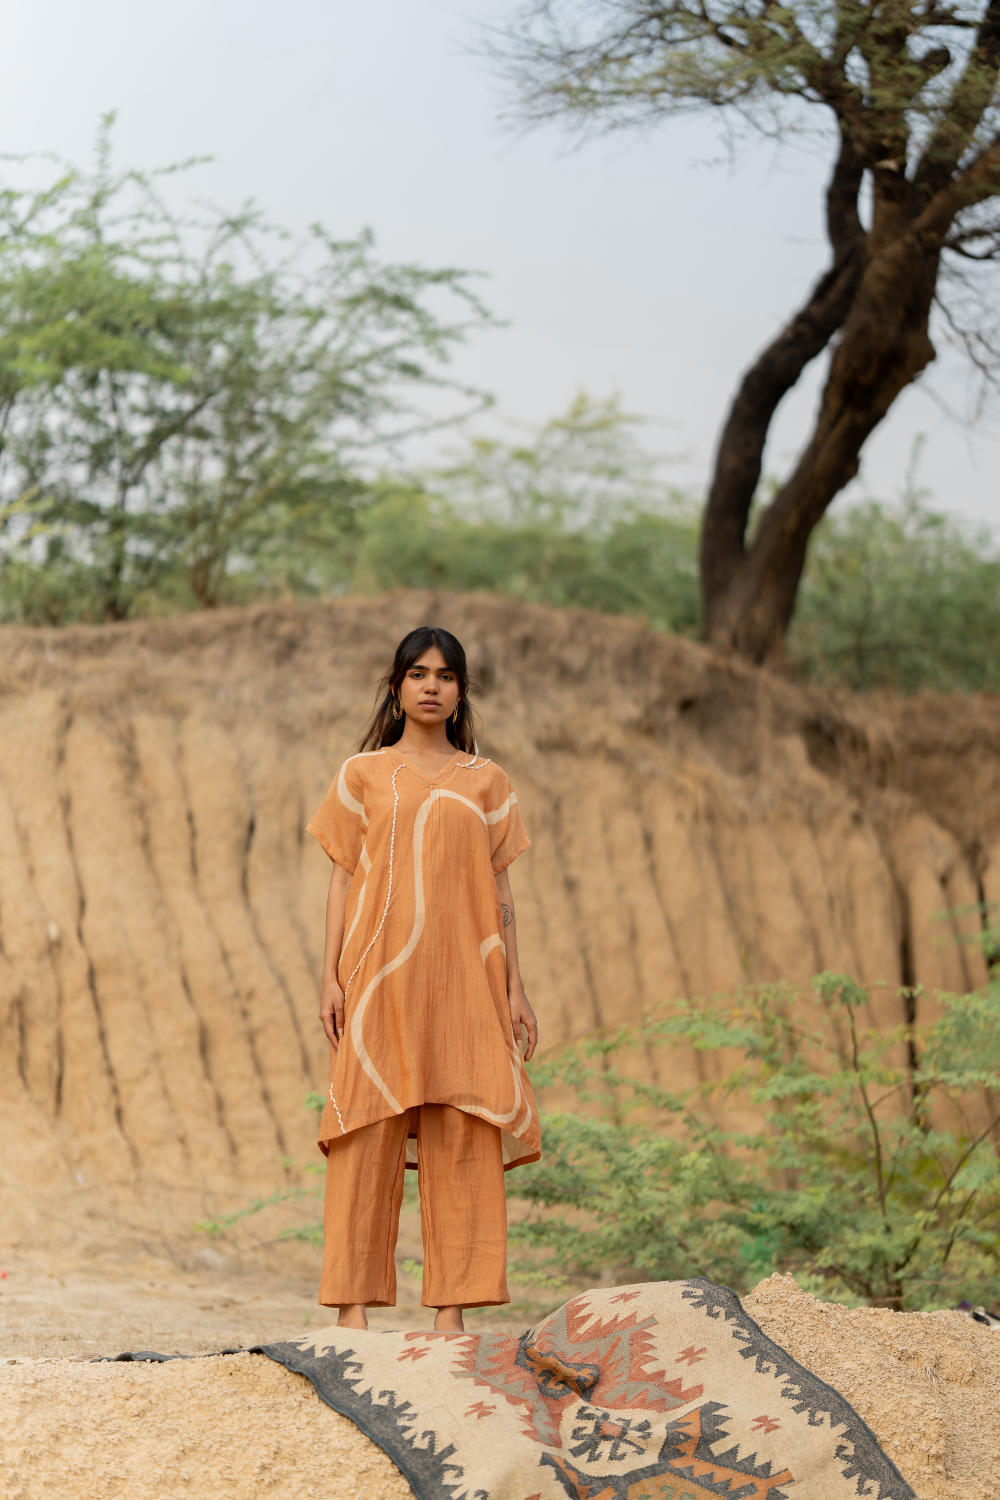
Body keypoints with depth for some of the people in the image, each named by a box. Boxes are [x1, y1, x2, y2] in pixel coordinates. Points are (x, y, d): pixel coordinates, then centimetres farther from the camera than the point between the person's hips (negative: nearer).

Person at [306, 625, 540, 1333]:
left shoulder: (486, 782, 13)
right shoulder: (362, 774, 9)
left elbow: (500, 887, 12)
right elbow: (343, 877, 7)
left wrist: (515, 988, 6)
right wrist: (331, 976, -1)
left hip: (463, 978, 2)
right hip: (380, 975, -2)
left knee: (465, 1140, -2)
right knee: (369, 1134, -6)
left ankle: (452, 1311, 1)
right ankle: (353, 1305, -5)